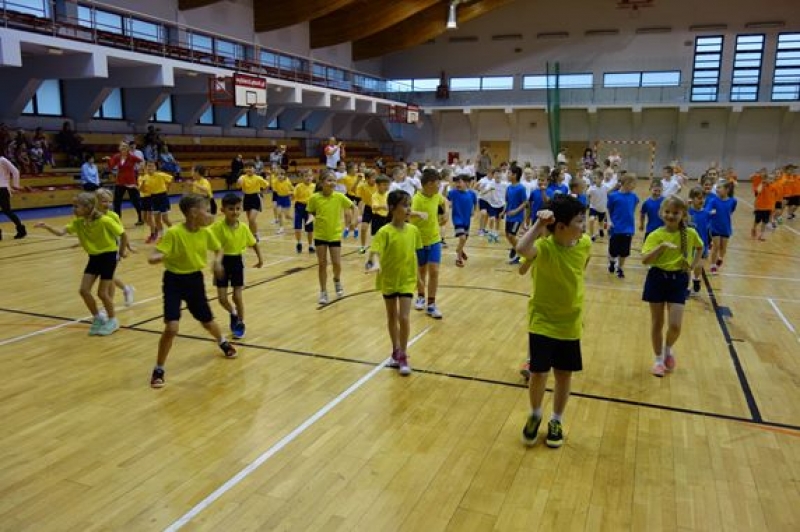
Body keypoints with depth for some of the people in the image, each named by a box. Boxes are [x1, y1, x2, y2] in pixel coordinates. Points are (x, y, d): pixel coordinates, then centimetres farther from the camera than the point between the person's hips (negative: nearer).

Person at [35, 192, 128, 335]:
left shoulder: (105, 221, -23)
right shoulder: (78, 222, -5)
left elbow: (123, 234, -13)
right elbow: (61, 232, -17)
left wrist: (122, 251, -1)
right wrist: (47, 227, -35)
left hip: (108, 256, -6)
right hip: (93, 257, 6)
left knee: (102, 292, -3)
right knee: (84, 290, 0)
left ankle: (112, 320, 18)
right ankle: (98, 318, 20)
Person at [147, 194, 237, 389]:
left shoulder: (206, 232, -7)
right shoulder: (174, 233, -23)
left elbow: (219, 249, 13)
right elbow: (153, 257, -25)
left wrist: (217, 261, -8)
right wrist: (160, 257, -48)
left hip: (195, 279, 4)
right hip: (174, 281, -4)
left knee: (207, 321, 16)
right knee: (171, 327, -16)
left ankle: (223, 342, 50)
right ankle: (158, 370, 4)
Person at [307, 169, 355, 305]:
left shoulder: (339, 197, -10)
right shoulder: (314, 198, -11)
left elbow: (352, 206, 3)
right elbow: (311, 212, 5)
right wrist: (317, 219, -8)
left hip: (335, 235, 0)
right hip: (320, 235, 0)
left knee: (337, 264, -1)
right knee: (322, 264, 6)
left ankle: (337, 280, 33)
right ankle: (323, 292, 18)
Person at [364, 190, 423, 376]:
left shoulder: (413, 230, -5)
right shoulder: (385, 232, -16)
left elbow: (414, 253, 7)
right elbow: (375, 251, -27)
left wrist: (418, 276, 13)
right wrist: (375, 263, -48)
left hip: (407, 280, 1)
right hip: (388, 280, -1)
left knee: (404, 318, -6)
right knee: (392, 317, 14)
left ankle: (403, 356, 9)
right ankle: (396, 351, 32)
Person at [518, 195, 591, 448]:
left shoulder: (585, 244, -8)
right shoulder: (544, 246, -24)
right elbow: (521, 248, -49)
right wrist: (539, 224, -43)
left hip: (570, 323, 4)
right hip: (542, 321, -4)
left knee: (564, 374, 13)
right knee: (539, 373, 0)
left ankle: (556, 421, 34)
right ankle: (534, 416, 29)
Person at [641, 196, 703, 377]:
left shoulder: (690, 234, -3)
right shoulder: (655, 235, -9)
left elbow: (700, 248, 20)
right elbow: (645, 260, -20)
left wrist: (693, 265, 7)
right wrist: (662, 246, -30)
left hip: (678, 280, 1)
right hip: (657, 278, -1)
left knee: (675, 325, -7)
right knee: (657, 323, 8)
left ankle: (668, 350, 25)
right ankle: (658, 360, 24)